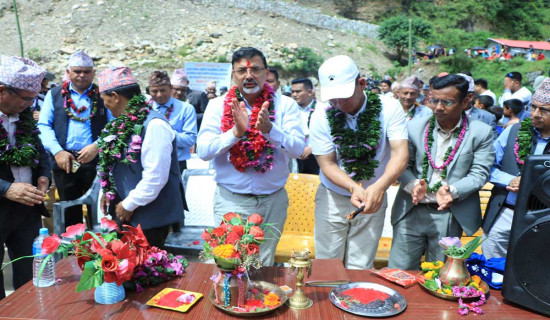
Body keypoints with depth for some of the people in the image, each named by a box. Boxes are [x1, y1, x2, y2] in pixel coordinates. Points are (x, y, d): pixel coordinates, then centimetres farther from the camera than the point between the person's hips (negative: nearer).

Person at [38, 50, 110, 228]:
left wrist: (97, 146, -17)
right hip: (65, 161, 2)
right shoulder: (54, 95, 12)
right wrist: (58, 151, -9)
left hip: (96, 160, -2)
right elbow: (43, 126, 6)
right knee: (70, 213, 12)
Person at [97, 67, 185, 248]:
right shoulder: (124, 123, 7)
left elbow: (155, 177, -25)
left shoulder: (154, 125, -21)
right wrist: (108, 192, 8)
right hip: (124, 213, 9)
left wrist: (129, 205, -16)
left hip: (149, 218, -8)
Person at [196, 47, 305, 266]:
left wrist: (269, 129, -28)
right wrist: (236, 132, -24)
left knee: (264, 264, 15)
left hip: (273, 201, 1)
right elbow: (202, 151, -10)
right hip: (231, 200, 0)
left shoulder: (285, 105, -1)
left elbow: (298, 149, -11)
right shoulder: (218, 106, -1)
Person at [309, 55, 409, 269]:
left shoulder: (388, 108, -13)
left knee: (359, 269, 8)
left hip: (373, 199, 0)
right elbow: (327, 164, -11)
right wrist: (354, 187, -29)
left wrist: (379, 187, -38)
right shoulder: (322, 115, -12)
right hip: (332, 199, 1)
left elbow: (400, 153, -20)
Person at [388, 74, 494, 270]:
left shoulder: (481, 133, -2)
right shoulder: (415, 126, 1)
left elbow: (479, 173, -4)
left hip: (450, 216, -1)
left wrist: (451, 191, -21)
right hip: (412, 211, 1)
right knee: (398, 274, 8)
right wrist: (414, 185, -19)